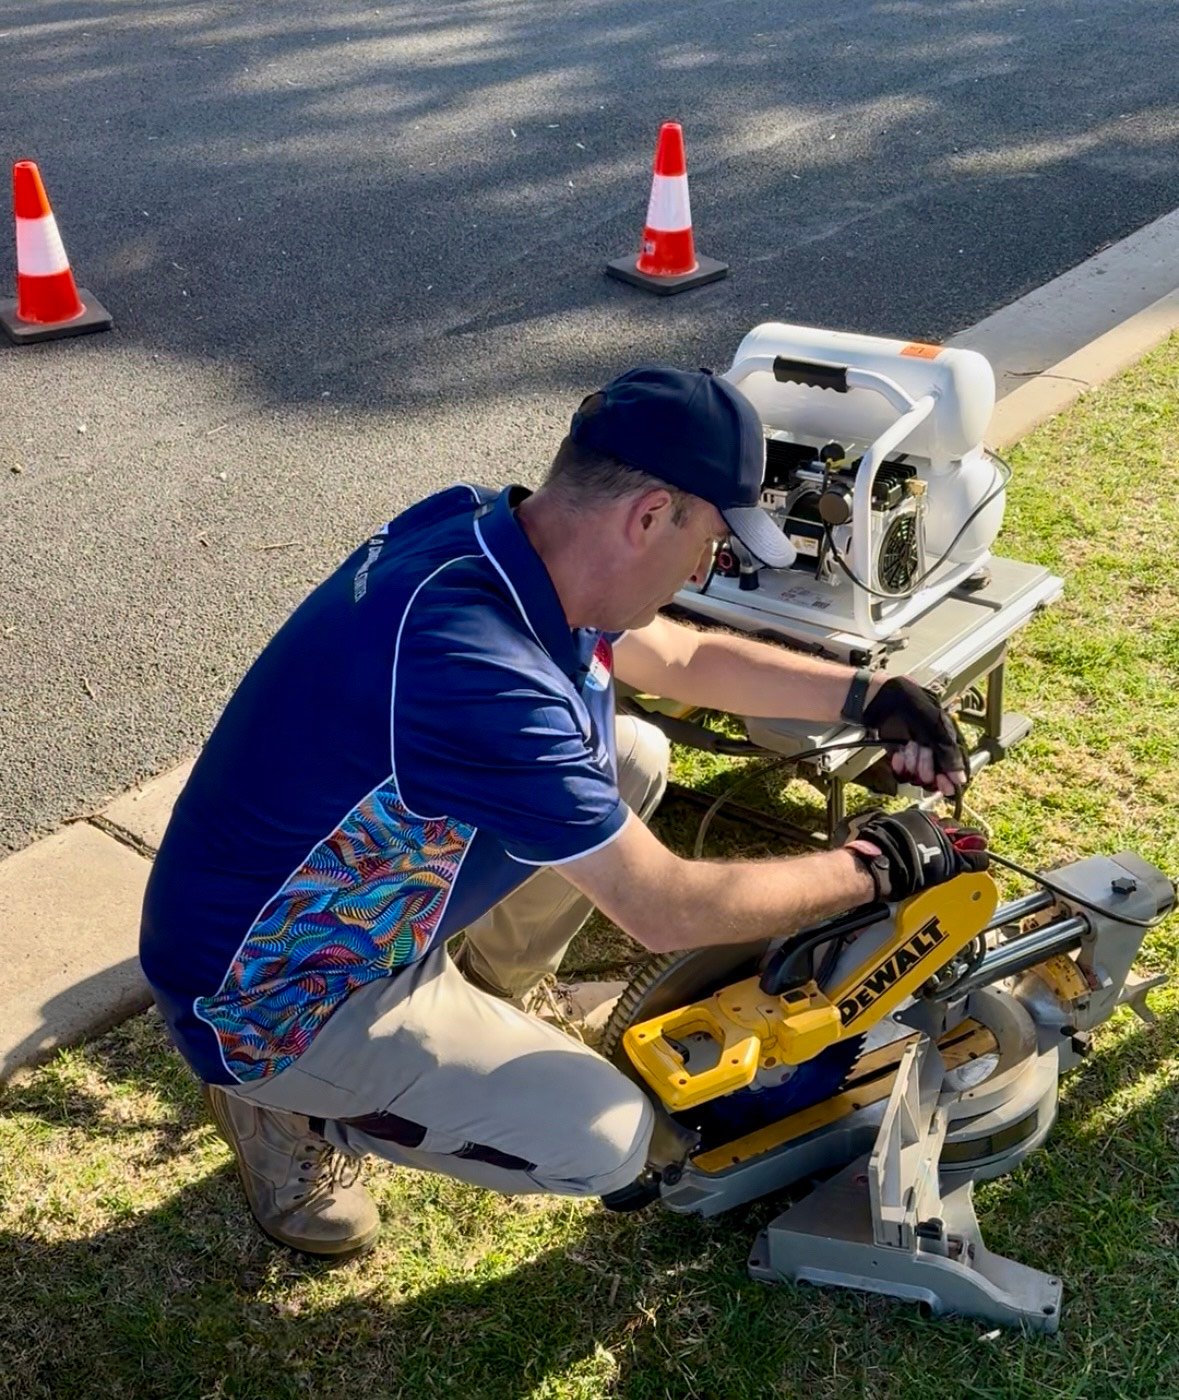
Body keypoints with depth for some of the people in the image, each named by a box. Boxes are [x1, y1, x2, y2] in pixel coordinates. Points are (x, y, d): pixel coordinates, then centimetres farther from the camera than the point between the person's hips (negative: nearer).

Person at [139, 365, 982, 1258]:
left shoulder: (484, 528, -10)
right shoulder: (478, 666, -37)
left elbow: (689, 659, 8)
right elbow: (672, 912, -26)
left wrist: (870, 697, 1)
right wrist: (875, 868, -13)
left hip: (364, 890, 8)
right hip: (271, 994, -8)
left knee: (632, 758, 4)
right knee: (606, 1143, -12)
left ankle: (480, 1016, 18)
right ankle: (292, 1111, 6)